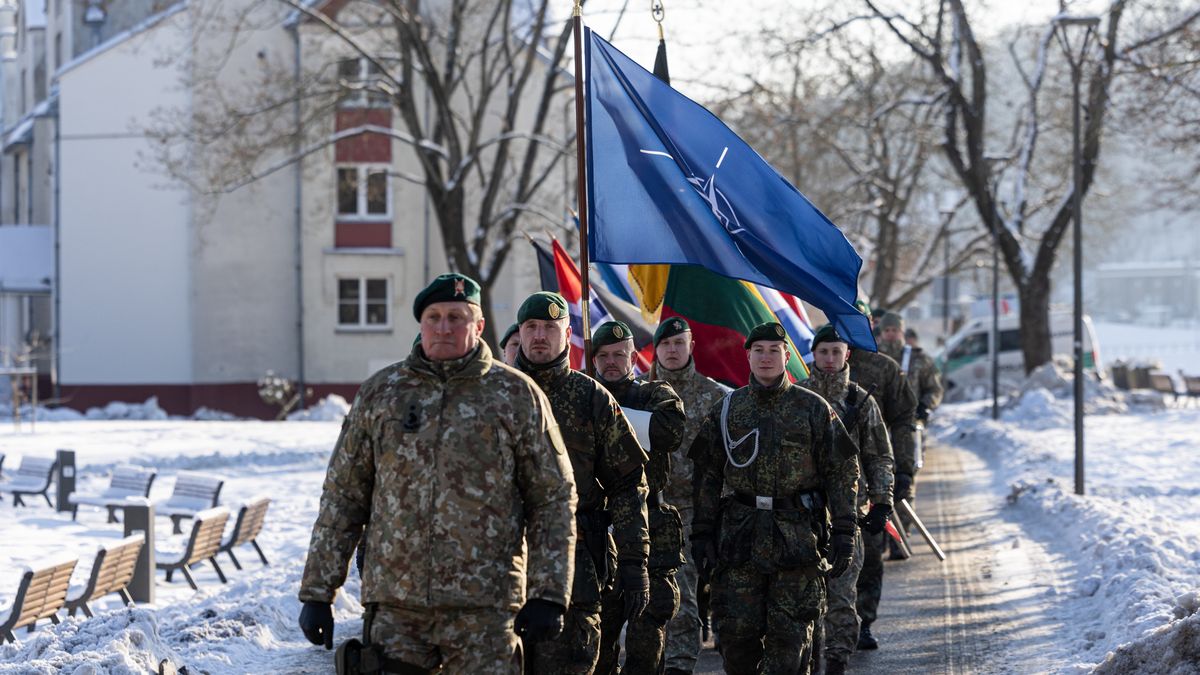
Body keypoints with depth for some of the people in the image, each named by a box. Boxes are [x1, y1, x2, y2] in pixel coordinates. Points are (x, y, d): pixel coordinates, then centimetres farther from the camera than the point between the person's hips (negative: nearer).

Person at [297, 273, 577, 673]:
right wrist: (317, 592, 6)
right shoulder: (380, 393, 9)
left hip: (484, 609, -2)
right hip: (394, 602, 2)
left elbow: (554, 499, 4)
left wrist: (548, 594, -4)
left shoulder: (517, 396, 4)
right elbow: (342, 496, 11)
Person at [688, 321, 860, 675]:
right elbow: (707, 474, 12)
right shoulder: (727, 410, 10)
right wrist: (702, 532, 6)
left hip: (797, 536, -1)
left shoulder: (813, 408, 4)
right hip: (740, 537, 2)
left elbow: (842, 472, 3)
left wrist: (844, 533, -4)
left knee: (789, 634, -2)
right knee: (736, 632, -1)